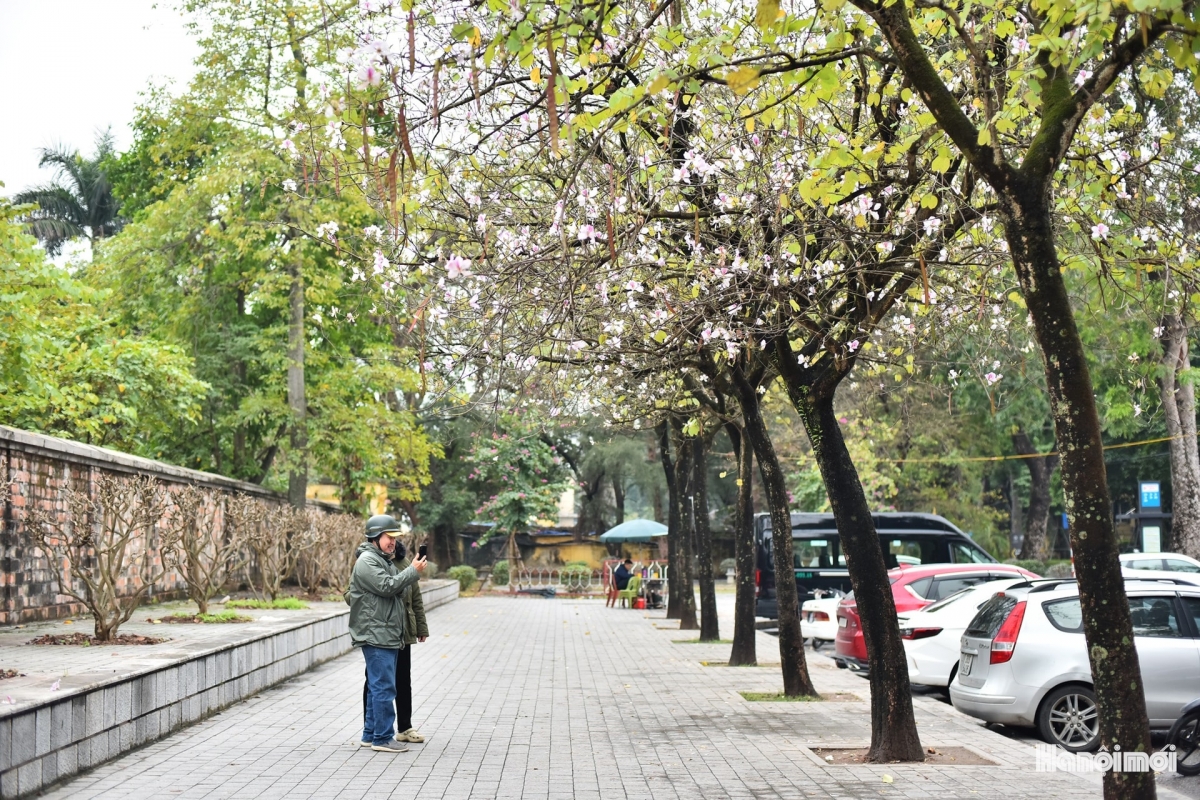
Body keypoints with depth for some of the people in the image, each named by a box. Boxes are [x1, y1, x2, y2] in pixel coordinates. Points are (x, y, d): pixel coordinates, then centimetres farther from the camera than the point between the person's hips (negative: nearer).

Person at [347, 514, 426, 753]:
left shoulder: (385, 561, 21)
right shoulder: (367, 561, -11)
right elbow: (386, 587, -20)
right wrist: (413, 571, -15)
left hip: (388, 635, 10)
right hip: (375, 635, -10)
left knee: (378, 687, 14)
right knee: (384, 687, -10)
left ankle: (371, 734, 21)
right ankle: (383, 738, -7)